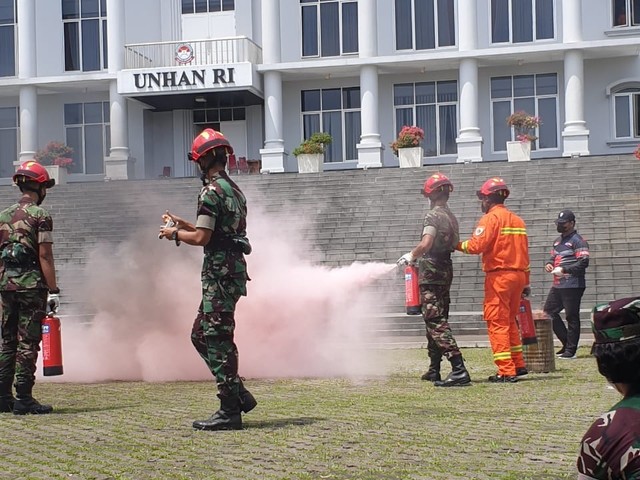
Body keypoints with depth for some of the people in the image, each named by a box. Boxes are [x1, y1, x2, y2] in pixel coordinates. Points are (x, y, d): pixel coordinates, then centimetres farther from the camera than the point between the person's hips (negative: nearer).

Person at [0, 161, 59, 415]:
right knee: (28, 342, -4)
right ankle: (23, 398, -4)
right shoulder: (40, 215, -7)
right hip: (32, 284, -6)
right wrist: (53, 290, -11)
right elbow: (45, 256, -12)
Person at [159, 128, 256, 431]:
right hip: (233, 268, 10)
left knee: (217, 340, -6)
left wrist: (175, 234, -1)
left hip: (219, 273, -10)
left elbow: (202, 238, -18)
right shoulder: (234, 189, 18)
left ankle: (230, 411, -4)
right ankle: (238, 394, 17)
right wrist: (184, 224, 24)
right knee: (201, 335, 16)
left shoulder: (211, 191, -13)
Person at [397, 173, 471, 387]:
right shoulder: (451, 217, 14)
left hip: (431, 271, -9)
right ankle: (434, 370, 24)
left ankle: (459, 370, -22)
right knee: (436, 320, 17)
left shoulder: (433, 215, -13)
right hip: (446, 269, 9)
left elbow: (425, 244, -26)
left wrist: (411, 256, -7)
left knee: (436, 322, -12)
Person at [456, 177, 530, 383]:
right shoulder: (518, 220, 17)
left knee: (497, 323, -6)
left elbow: (476, 245, -18)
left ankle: (506, 372, -10)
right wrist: (525, 282, 20)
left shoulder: (491, 218, -7)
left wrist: (457, 245, -1)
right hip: (518, 274, 8)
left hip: (498, 275, -8)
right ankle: (518, 365, 22)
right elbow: (524, 252, 17)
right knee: (509, 321, 19)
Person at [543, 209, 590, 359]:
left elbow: (583, 262, -17)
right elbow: (553, 256, 29)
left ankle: (571, 350, 2)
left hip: (572, 286, -9)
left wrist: (563, 269, -21)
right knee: (548, 312, 9)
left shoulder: (578, 241, -8)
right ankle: (567, 342, 18)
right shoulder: (558, 241, 20)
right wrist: (549, 263, 5)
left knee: (572, 317, -4)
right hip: (557, 285, 9)